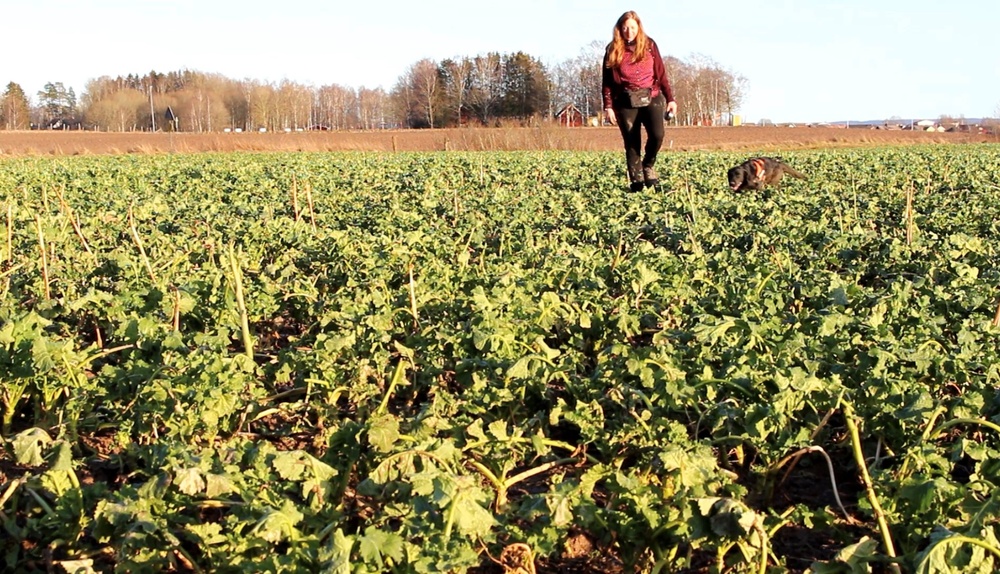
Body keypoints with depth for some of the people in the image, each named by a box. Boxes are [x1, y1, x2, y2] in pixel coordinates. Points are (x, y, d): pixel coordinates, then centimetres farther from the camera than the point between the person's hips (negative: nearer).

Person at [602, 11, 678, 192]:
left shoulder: (649, 45, 7)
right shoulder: (613, 50, 4)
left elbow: (661, 74, 9)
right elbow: (607, 81, 5)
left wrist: (670, 98, 4)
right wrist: (608, 106, -4)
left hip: (651, 98, 0)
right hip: (625, 102, 0)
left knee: (657, 135, -21)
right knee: (631, 144, 0)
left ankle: (648, 165, 7)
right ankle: (637, 183, 7)